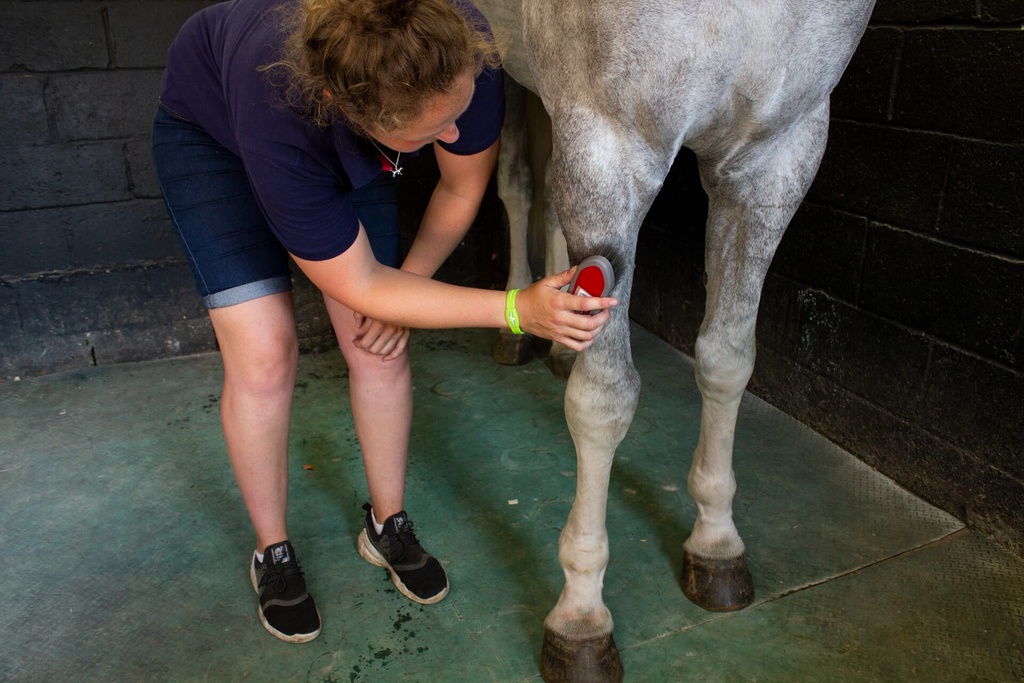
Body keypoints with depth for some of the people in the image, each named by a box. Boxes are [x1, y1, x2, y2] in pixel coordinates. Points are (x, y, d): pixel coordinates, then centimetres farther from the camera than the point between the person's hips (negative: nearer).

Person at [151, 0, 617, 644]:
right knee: (265, 354, -14)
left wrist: (407, 286, -11)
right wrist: (517, 310, -38)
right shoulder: (279, 119, -44)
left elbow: (463, 188, -14)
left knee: (381, 346, -4)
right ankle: (273, 553, 11)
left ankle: (389, 525, 18)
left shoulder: (460, 52, -35)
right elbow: (360, 288, -33)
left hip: (341, 147, 4)